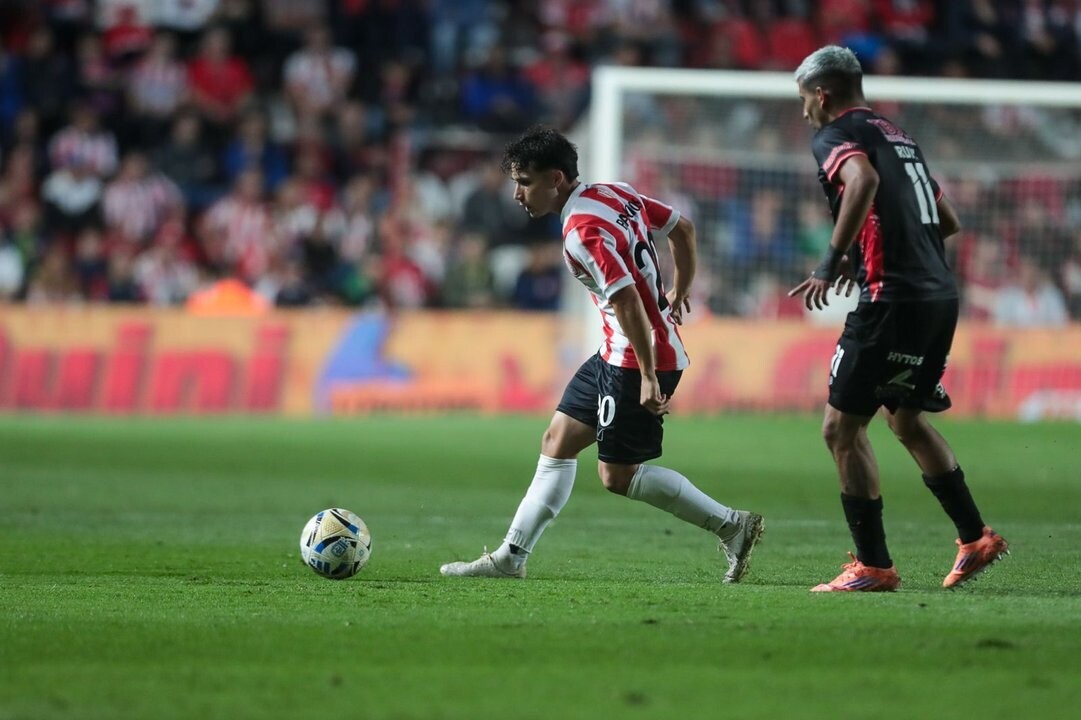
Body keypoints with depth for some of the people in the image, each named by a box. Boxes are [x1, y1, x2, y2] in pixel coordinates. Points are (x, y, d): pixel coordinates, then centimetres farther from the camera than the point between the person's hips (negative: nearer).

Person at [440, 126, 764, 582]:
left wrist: (648, 376, -26)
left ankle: (731, 525, 4)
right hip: (616, 354, 10)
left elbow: (628, 301, -28)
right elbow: (682, 228, 16)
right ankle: (511, 557, 14)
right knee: (557, 442, 11)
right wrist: (679, 292, 28)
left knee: (618, 476, -3)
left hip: (637, 358, -10)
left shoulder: (584, 232, -22)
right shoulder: (615, 193, 6)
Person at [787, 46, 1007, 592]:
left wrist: (834, 259, -24)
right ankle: (975, 539, 26)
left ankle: (874, 566, -2)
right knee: (906, 419, 25)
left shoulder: (834, 137, -5)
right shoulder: (897, 137, 21)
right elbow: (948, 220, 25)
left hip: (894, 299, -9)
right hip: (940, 295, 9)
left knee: (842, 428, -1)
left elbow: (863, 180, -28)